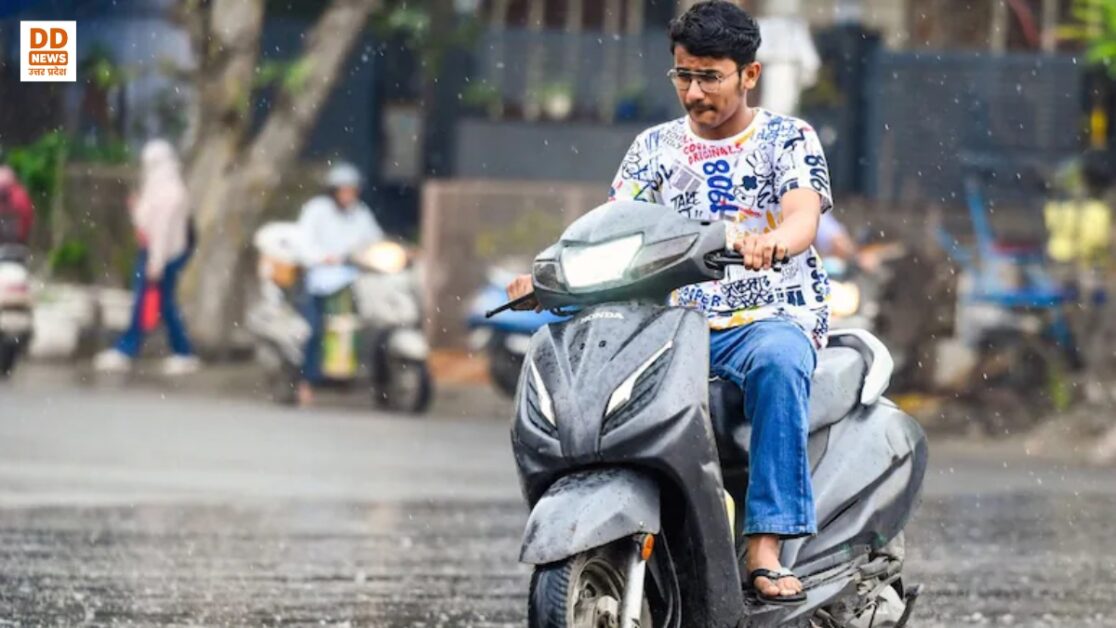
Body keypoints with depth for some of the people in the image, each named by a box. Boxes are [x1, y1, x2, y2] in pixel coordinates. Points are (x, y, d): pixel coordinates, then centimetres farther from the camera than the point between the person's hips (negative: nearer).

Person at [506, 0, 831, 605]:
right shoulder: (655, 147, 16)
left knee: (777, 362, -39)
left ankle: (765, 549, -44)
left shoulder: (788, 140, 6)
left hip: (773, 317, -3)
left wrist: (772, 242, -38)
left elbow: (803, 217, -13)